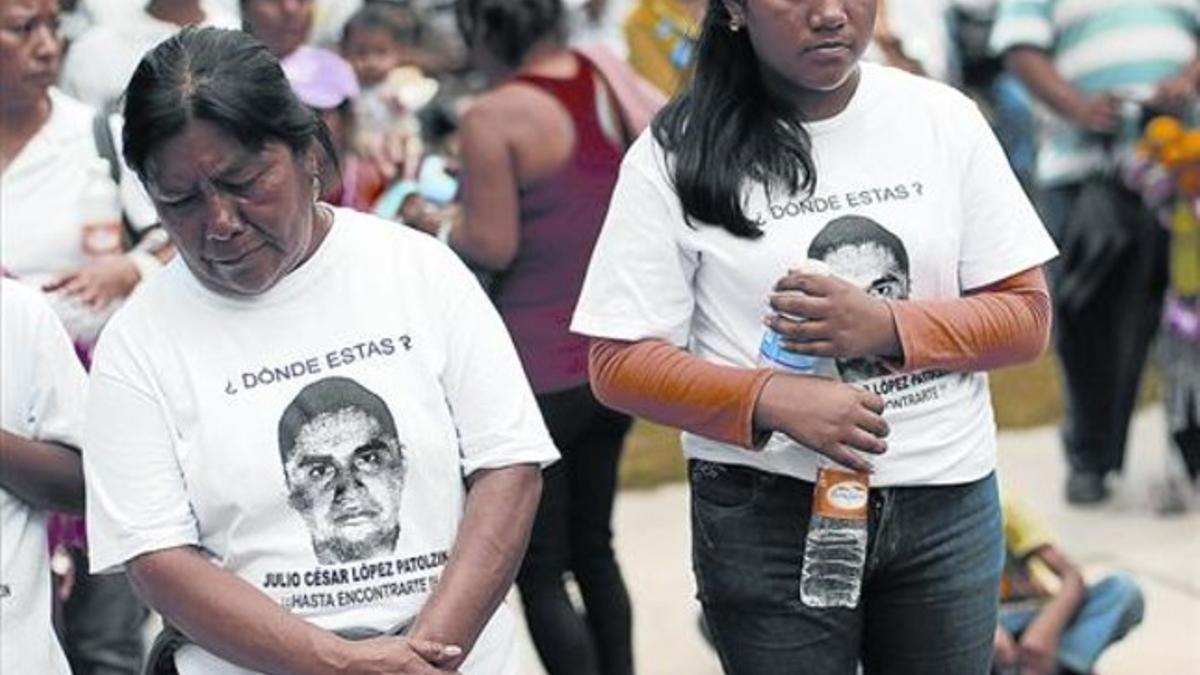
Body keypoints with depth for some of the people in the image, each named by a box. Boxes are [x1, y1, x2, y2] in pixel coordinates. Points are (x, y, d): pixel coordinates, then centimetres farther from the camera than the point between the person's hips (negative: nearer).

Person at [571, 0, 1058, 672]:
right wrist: (771, 399, -23)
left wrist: (889, 326, -15)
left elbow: (1027, 316, 3)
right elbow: (620, 363, -7)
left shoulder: (943, 118, 1)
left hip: (946, 507, 2)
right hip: (768, 517, -2)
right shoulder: (677, 154, -6)